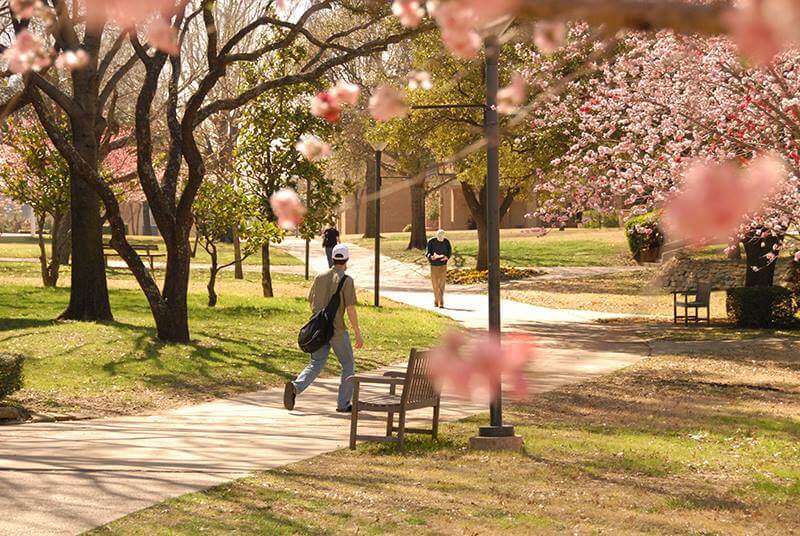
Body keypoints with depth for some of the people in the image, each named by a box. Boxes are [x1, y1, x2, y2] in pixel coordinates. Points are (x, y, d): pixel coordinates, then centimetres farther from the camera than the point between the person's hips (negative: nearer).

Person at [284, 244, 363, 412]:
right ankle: (343, 403, 10)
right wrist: (358, 334, -9)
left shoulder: (320, 277, 6)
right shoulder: (347, 280, -11)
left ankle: (295, 387, -21)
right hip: (337, 330, -5)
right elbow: (351, 310, -15)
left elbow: (311, 302, 16)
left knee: (316, 365, 6)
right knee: (348, 365, 12)